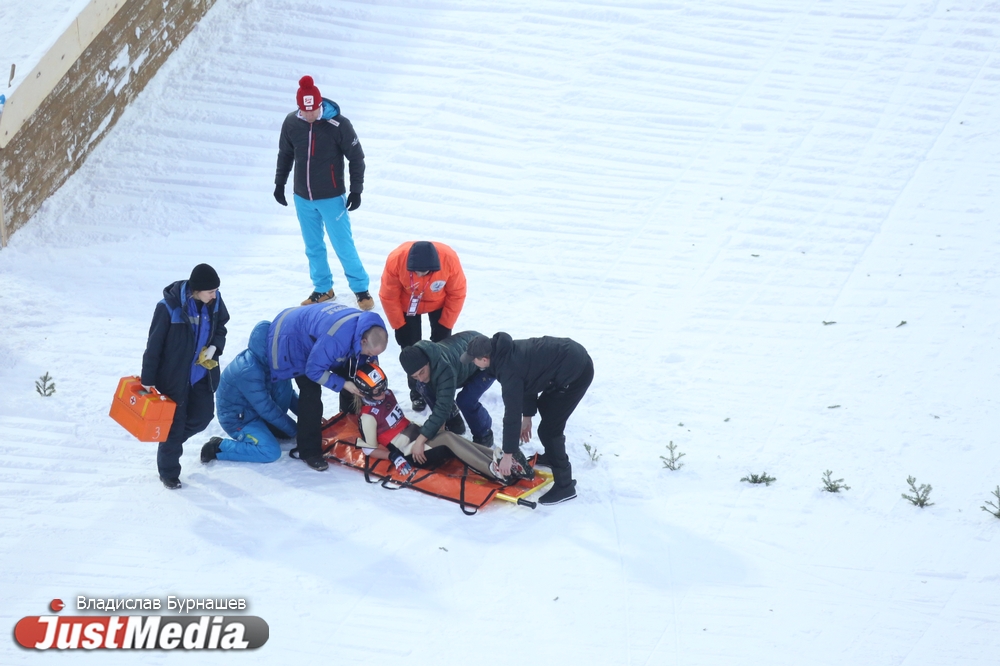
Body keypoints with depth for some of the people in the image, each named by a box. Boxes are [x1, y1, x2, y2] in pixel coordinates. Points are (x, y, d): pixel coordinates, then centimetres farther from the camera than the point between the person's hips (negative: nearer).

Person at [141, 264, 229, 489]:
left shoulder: (214, 302, -8)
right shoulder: (169, 307, -24)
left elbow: (221, 328, 11)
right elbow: (154, 345, -16)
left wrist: (215, 346, -11)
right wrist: (147, 380, -11)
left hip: (202, 374, 5)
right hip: (174, 375, -5)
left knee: (203, 415, 10)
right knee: (174, 422, 4)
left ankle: (171, 441, 39)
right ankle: (168, 472, 21)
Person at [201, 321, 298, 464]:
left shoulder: (262, 360, -5)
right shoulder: (249, 371, -32)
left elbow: (286, 391, 8)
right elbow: (266, 409, -26)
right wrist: (294, 429, -17)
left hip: (255, 410, 8)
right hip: (238, 420, -8)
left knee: (282, 382, -5)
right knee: (272, 452, -23)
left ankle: (269, 427, 9)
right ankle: (218, 447, -9)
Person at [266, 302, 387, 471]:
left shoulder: (372, 329, -18)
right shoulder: (336, 338, -43)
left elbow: (370, 361, 2)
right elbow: (314, 370, -30)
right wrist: (342, 384, -27)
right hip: (292, 338, -8)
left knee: (348, 373, 9)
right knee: (311, 393, -18)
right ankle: (308, 451, -10)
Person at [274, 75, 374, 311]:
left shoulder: (339, 124, -18)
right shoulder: (291, 123, -7)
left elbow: (356, 158, -8)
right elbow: (285, 154, 10)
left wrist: (356, 190, -8)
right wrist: (279, 183, 14)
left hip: (332, 198, -4)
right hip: (302, 198, 4)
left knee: (343, 246, 0)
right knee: (313, 247, 15)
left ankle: (361, 289, 15)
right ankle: (322, 288, 30)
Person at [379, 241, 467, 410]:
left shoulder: (449, 259, -37)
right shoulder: (396, 260, -38)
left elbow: (457, 294, -19)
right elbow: (389, 297, -21)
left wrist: (445, 325, -14)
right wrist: (399, 326, -14)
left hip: (439, 304, 0)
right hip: (407, 305, 0)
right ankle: (417, 392, 20)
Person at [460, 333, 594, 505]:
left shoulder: (509, 370, -21)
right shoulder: (508, 351, 5)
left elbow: (512, 413, -17)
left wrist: (507, 455, -10)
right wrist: (527, 417, 25)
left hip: (576, 373, -10)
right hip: (574, 356, 10)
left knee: (548, 429, -6)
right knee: (545, 405, 29)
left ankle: (564, 486, 2)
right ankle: (553, 454, 45)